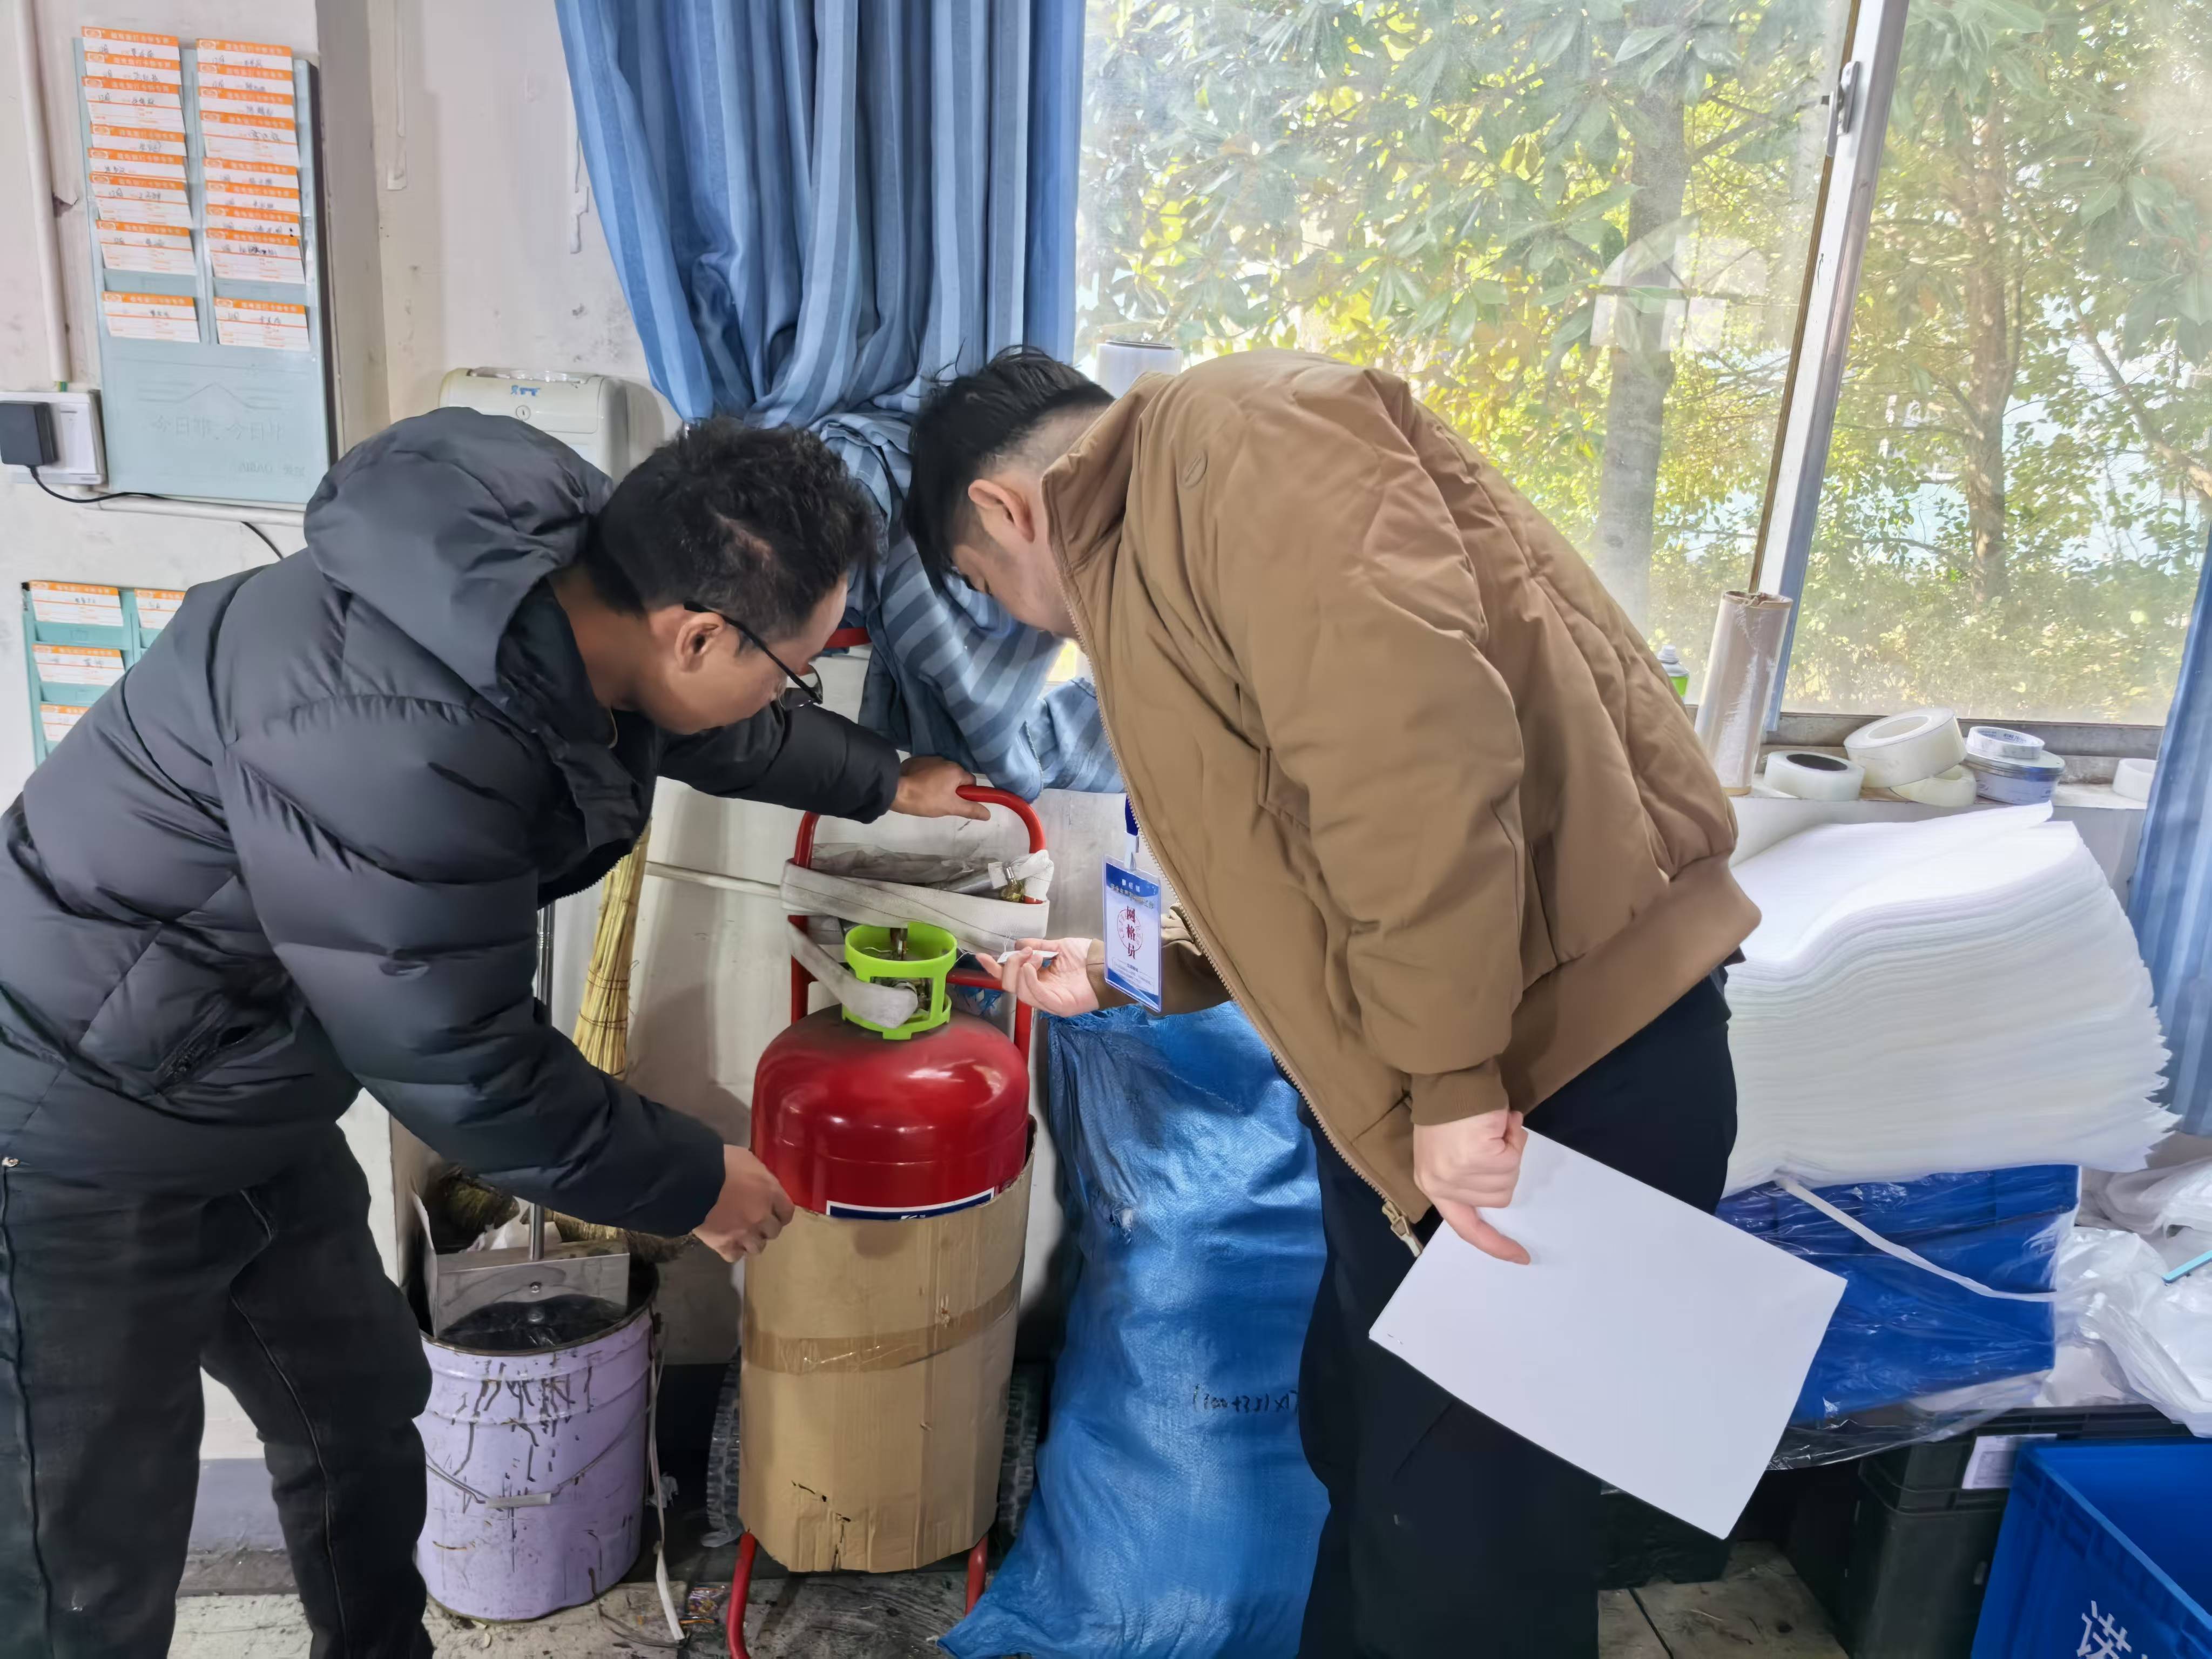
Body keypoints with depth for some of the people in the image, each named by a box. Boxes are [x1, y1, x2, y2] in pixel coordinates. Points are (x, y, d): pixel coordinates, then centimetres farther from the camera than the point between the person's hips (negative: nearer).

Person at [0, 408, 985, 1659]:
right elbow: (464, 1070, -26)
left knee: (360, 1402, 22)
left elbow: (720, 729, 12)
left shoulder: (567, 579, -10)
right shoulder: (390, 743, -37)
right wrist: (691, 1181, -12)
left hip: (259, 1110, 9)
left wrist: (887, 783, 24)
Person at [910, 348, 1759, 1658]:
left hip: (1562, 1068, -10)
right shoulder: (1151, 547, 20)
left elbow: (1411, 734, -27)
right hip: (1424, 1101, 10)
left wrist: (1448, 1076, -26)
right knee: (1369, 1461, 25)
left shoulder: (1231, 441, -12)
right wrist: (1131, 971, 30)